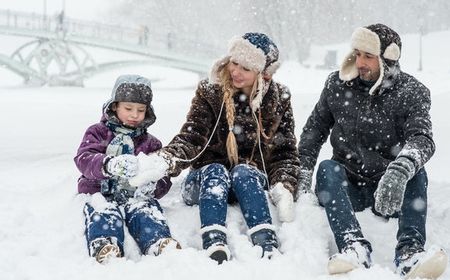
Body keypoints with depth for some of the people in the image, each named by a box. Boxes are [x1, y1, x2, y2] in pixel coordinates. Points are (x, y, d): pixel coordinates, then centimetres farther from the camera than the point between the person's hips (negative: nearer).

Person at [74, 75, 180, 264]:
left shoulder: (151, 143, 22)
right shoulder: (97, 133, 15)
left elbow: (164, 179, 14)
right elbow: (84, 159, -7)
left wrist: (153, 186, -15)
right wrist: (109, 165, -31)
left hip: (136, 195, 1)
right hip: (101, 193, -1)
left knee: (146, 210, -33)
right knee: (103, 212, -36)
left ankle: (160, 243, -61)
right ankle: (104, 248, -64)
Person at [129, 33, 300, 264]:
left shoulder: (278, 99, 1)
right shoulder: (210, 93, -4)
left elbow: (286, 152, 2)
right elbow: (190, 140, -13)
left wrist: (284, 188, -16)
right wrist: (163, 160, -34)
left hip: (253, 183, 0)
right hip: (207, 182, 0)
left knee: (243, 172, -31)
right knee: (215, 171, -32)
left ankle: (267, 245, -49)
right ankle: (215, 246, -53)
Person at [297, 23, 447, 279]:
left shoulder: (412, 93, -6)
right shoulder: (338, 85, 3)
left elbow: (422, 138, -23)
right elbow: (315, 129, 11)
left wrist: (400, 171, -44)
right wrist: (303, 172, -4)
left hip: (391, 191, -1)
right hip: (347, 186, 2)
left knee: (416, 173, -30)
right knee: (327, 168, -28)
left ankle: (410, 252, -46)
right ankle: (355, 248, -47)